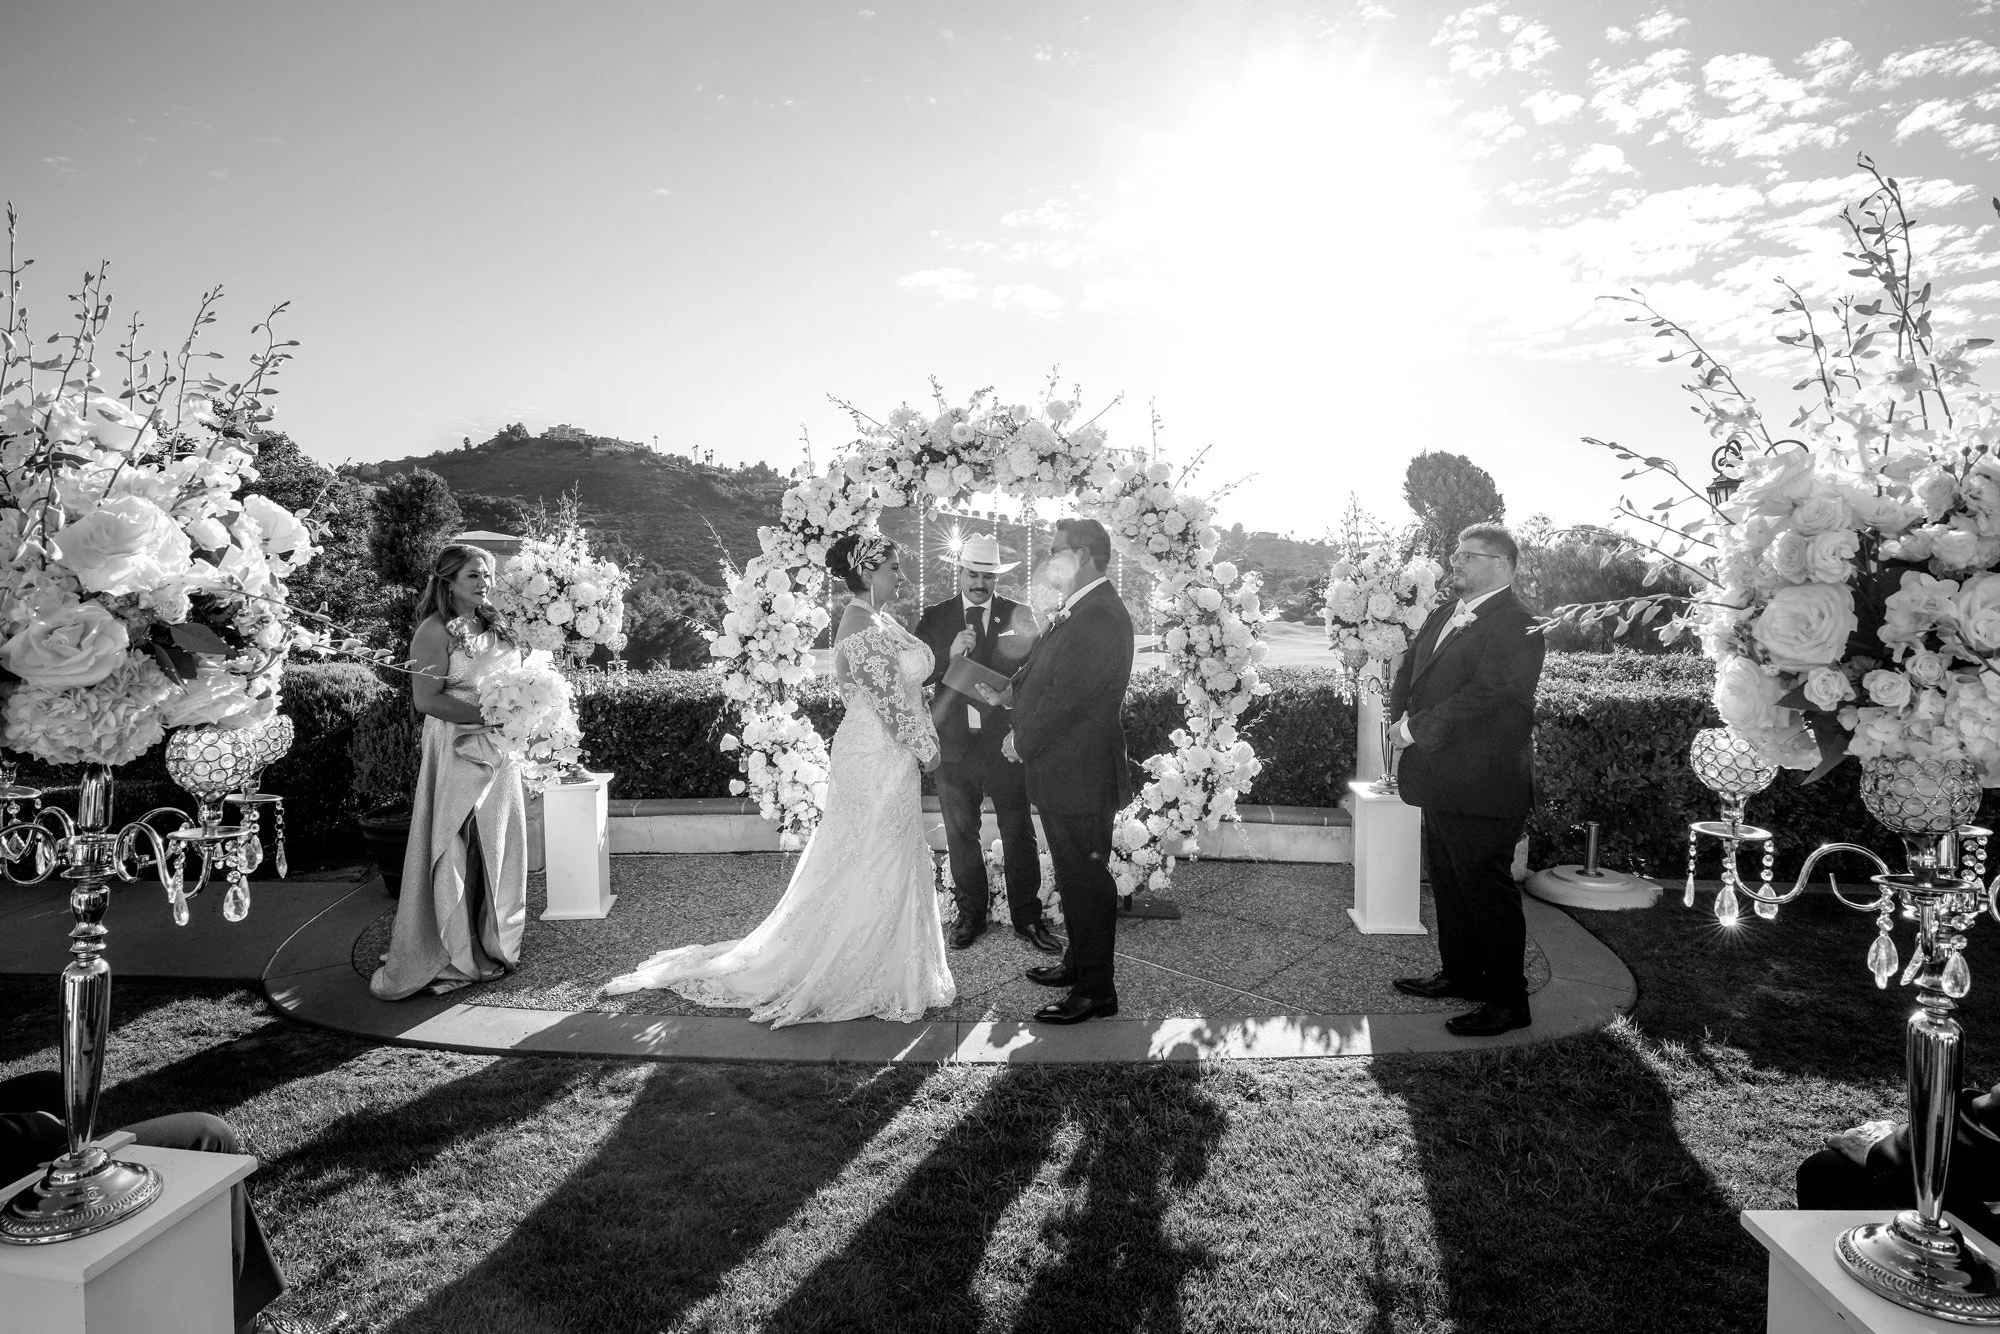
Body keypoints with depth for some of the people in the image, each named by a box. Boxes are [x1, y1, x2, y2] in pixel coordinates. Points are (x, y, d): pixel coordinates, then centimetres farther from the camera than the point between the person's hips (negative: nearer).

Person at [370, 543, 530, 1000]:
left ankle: (492, 945, 23)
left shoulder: (493, 627, 12)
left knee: (498, 849, 11)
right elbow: (425, 699, -17)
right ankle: (448, 957, 10)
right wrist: (487, 716, -21)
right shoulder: (435, 632, -9)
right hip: (456, 752, -7)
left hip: (499, 753, 7)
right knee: (454, 853, -1)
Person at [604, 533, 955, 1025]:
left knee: (893, 866, 16)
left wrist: (925, 744, 6)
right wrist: (924, 747, -11)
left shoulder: (883, 620, 12)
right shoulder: (860, 621, -18)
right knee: (870, 868, 1)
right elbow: (887, 697, -21)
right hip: (875, 762, -9)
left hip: (892, 763, 9)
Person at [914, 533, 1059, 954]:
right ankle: (971, 915, 28)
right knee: (961, 835, 12)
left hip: (1006, 741, -1)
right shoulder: (934, 617, 3)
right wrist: (949, 655, -21)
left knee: (1019, 833, 6)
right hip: (954, 743, 1)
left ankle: (1027, 917, 20)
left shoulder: (1019, 615, 2)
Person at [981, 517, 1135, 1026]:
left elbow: (1066, 697, -23)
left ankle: (1096, 990, 12)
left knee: (1086, 878, 0)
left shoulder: (1102, 617, -22)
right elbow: (1042, 671, 19)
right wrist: (1008, 695, 5)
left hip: (1080, 774, -10)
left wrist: (1022, 740, -12)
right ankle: (1079, 962, 37)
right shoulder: (1075, 610, 10)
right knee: (1072, 875, 21)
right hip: (1058, 772, 10)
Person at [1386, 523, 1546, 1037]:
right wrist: (1403, 719, -1)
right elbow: (1410, 668, 18)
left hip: (1483, 787, -9)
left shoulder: (1516, 627, -17)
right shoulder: (1444, 615, 13)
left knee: (1487, 889, -1)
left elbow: (1483, 698, -25)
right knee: (1448, 881, 20)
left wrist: (1414, 730, -19)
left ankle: (1508, 1001, 12)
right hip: (1442, 780, 9)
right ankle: (1459, 974, 36)